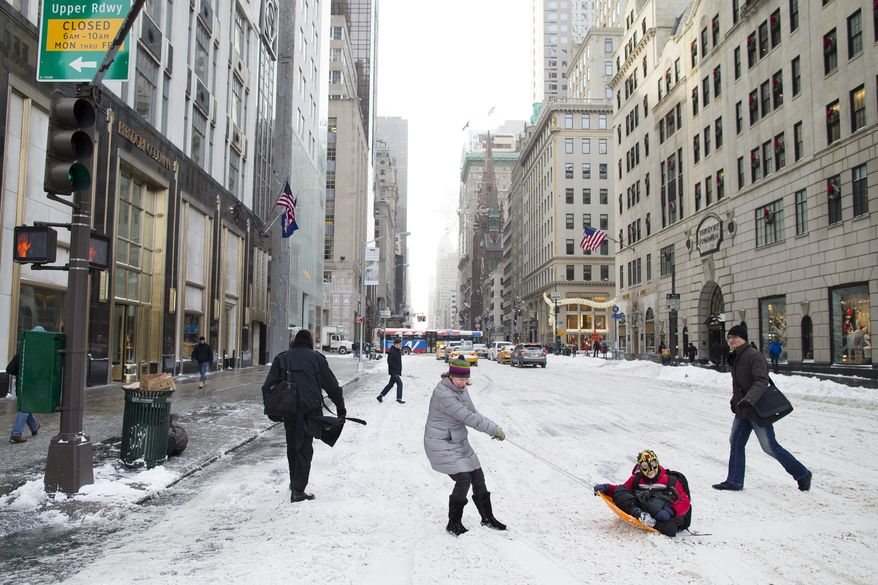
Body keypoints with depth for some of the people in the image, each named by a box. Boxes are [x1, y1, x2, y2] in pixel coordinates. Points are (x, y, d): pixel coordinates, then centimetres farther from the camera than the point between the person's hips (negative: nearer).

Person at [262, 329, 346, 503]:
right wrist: (341, 409, 9)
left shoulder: (281, 358, 9)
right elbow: (333, 387, 3)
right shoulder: (316, 358, 2)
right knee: (304, 449, 3)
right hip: (310, 411, -3)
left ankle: (294, 482, 33)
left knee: (292, 447, 20)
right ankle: (298, 490, -1)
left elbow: (268, 386, 4)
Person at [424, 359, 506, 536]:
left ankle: (487, 518, 30)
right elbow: (467, 417, -28)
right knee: (463, 480, -15)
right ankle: (453, 524, 4)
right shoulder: (443, 394, -26)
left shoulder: (461, 389, 3)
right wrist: (493, 428, -22)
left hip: (459, 442, 9)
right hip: (441, 445, -9)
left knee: (478, 478, 11)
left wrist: (493, 428, -7)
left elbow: (473, 413, 7)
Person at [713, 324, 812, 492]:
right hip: (742, 410, 9)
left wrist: (748, 400, -41)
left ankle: (802, 474, 13)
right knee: (735, 444, 10)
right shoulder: (735, 357, 12)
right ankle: (734, 481, 17)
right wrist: (735, 400, 14)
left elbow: (762, 382, -29)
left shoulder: (754, 356, -18)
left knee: (770, 446, -3)